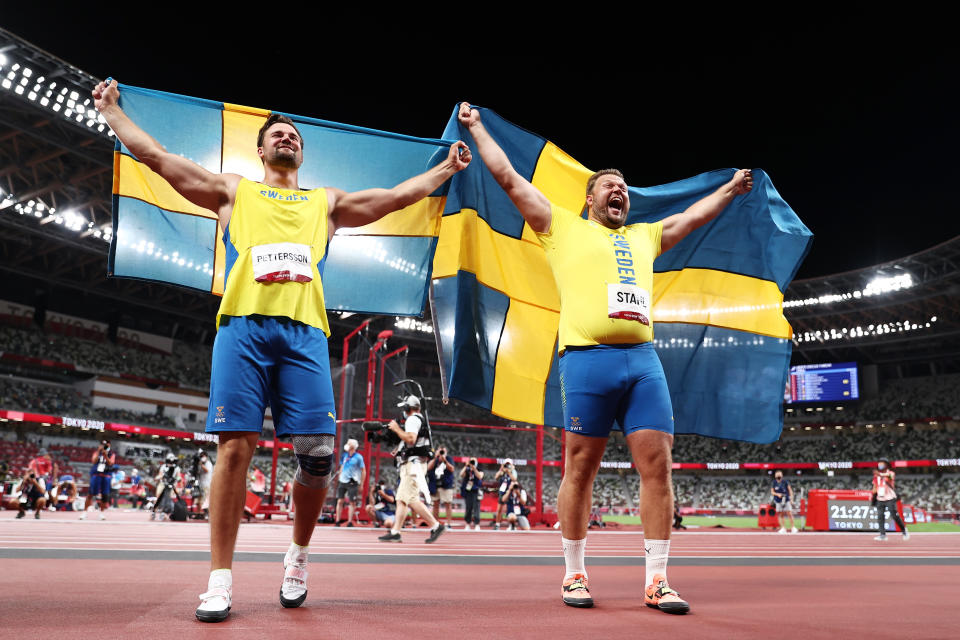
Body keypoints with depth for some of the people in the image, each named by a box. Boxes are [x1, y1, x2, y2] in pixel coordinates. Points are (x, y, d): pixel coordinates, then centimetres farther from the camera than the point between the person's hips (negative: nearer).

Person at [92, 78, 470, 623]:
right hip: (243, 326, -1)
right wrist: (112, 110, 28)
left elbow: (397, 195, 27)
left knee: (319, 453, -7)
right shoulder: (233, 192, 23)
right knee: (236, 448, -8)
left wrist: (447, 168, 29)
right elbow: (155, 156, 24)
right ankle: (221, 581, 1)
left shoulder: (326, 203, 27)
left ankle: (299, 556, 17)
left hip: (304, 332, 1)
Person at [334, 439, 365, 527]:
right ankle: (337, 521, 8)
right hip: (342, 481, 5)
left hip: (352, 482, -5)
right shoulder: (344, 455, 10)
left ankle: (350, 522, 7)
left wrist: (361, 484, -3)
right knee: (340, 501, 2)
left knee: (352, 503, 1)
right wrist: (339, 476, 14)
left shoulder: (358, 457, -5)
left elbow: (363, 471, -2)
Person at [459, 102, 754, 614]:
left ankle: (656, 582, 6)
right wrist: (477, 128, 22)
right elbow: (508, 177, 17)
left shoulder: (643, 237, 29)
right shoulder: (563, 228, 16)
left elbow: (695, 215, 42)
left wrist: (731, 189, 47)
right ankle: (574, 576, 13)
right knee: (580, 469, 0)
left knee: (657, 465, -2)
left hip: (643, 360, 4)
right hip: (588, 358, -4)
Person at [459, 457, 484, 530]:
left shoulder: (479, 471, 7)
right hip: (467, 492, 2)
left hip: (476, 492, -2)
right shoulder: (466, 471, 10)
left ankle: (477, 525, -9)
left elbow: (479, 477, -13)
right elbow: (461, 475, -8)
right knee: (468, 509, 4)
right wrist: (466, 466, -11)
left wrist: (474, 468, -17)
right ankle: (467, 524, 12)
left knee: (476, 508, -9)